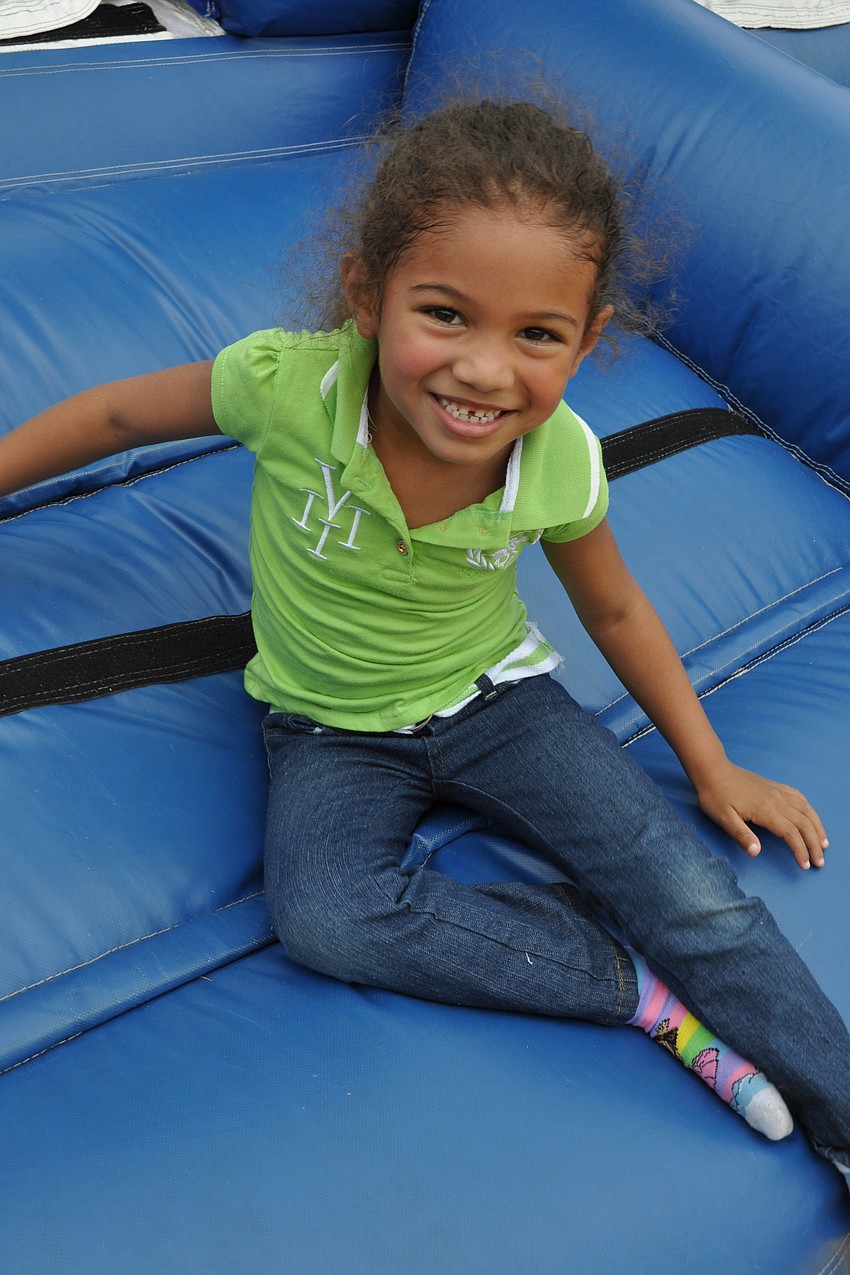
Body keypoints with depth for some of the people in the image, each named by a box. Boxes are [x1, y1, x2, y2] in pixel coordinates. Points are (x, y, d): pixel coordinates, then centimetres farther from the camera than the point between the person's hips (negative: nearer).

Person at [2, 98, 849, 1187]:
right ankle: (646, 992, -16)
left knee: (693, 892, -17)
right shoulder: (284, 384, -27)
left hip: (495, 698, 0)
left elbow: (614, 610, 0)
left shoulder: (562, 463, -21)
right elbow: (122, 413, -6)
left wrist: (712, 769, 5)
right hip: (334, 734, 0)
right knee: (322, 915, -30)